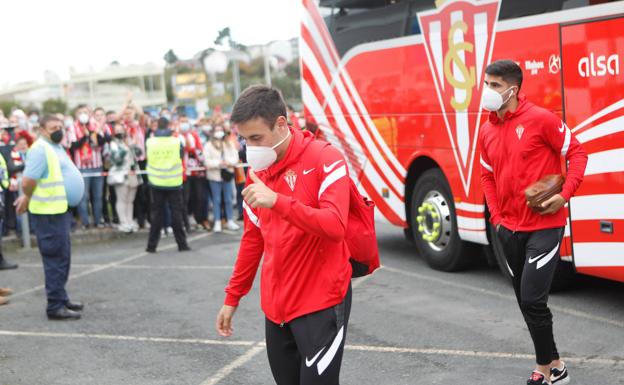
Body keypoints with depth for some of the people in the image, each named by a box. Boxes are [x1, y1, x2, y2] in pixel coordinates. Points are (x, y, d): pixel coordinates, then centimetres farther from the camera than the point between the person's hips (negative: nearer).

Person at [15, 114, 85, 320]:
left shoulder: (57, 148, 14)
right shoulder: (40, 149, -17)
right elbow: (27, 182, -23)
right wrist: (28, 198, -4)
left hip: (60, 209, 9)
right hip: (48, 212, -9)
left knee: (62, 257, 18)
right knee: (55, 258, -4)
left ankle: (61, 298, 31)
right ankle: (55, 307, 2)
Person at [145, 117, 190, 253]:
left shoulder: (150, 142, -5)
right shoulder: (176, 141, -8)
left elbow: (148, 159, 8)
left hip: (156, 182, 1)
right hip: (174, 183, -1)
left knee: (157, 214, 7)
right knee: (176, 213, 5)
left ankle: (152, 245, 7)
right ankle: (182, 244, 7)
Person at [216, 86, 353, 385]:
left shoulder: (325, 160, -12)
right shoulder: (258, 171, 8)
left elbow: (335, 227, -24)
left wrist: (277, 201, -32)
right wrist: (232, 297, 17)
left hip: (321, 303, -6)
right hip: (276, 305, 6)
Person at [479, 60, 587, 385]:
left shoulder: (540, 118, -11)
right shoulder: (487, 131, 7)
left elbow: (576, 153, -7)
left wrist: (565, 195, -17)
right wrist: (496, 217, 8)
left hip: (544, 226, -6)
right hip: (510, 230, 7)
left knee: (532, 299, -12)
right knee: (526, 302, 12)